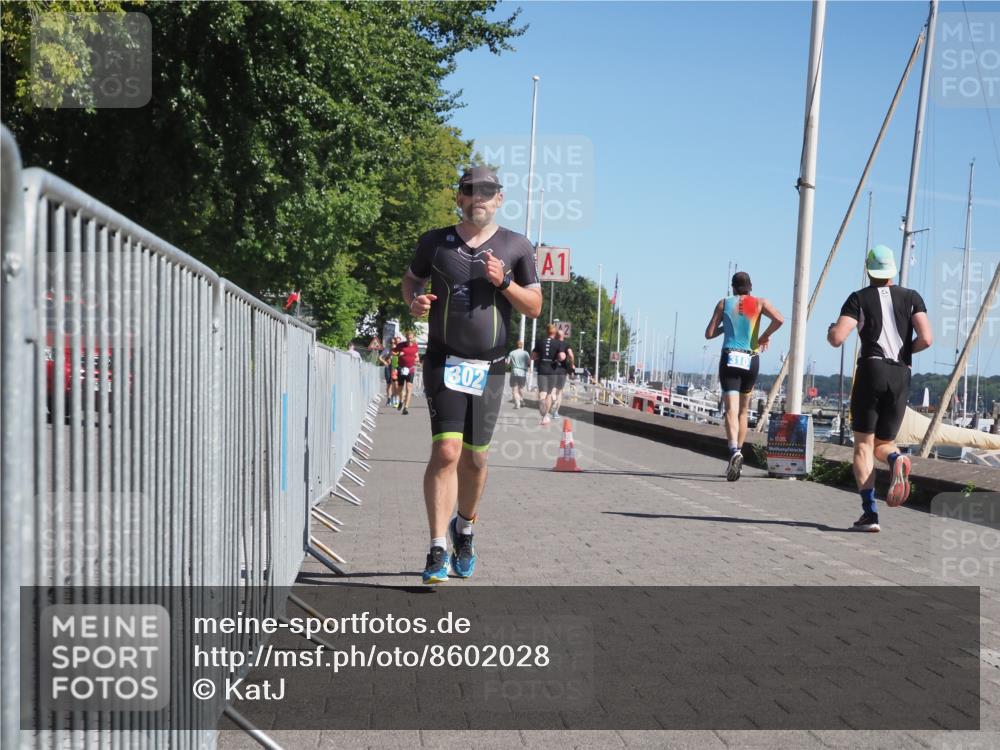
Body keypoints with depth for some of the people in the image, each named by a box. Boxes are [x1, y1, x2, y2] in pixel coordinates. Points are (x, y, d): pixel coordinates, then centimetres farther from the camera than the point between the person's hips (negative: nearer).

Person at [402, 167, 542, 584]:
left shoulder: (516, 247, 5)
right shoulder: (435, 242, 5)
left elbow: (535, 307, 6)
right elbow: (411, 279, 20)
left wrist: (504, 283, -12)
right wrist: (414, 301, -3)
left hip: (489, 367, 2)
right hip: (444, 362, -1)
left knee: (475, 458, 9)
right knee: (446, 452, -15)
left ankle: (464, 529, 35)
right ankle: (438, 549, -11)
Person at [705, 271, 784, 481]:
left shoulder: (724, 303, 6)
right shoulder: (759, 303, 6)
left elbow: (709, 334, 5)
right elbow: (779, 319, -12)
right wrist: (765, 336, 4)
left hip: (729, 359, -2)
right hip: (751, 361, 2)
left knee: (731, 410, -12)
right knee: (743, 410, 18)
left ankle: (734, 451, -35)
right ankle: (738, 451, 22)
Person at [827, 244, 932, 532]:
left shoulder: (859, 298, 4)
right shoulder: (911, 297, 11)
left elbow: (837, 338, -8)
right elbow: (926, 339, -2)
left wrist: (830, 329, 15)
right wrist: (906, 349, 18)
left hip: (871, 371, -3)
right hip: (901, 376, 3)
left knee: (864, 445, 3)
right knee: (883, 443, 16)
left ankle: (869, 512, -10)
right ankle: (896, 459, -22)